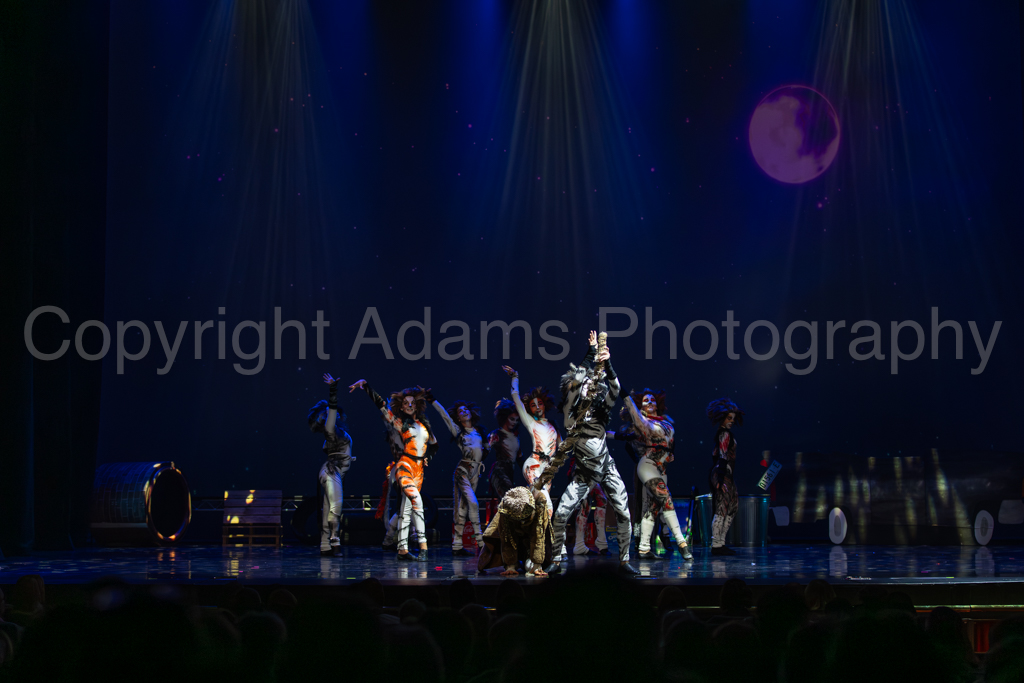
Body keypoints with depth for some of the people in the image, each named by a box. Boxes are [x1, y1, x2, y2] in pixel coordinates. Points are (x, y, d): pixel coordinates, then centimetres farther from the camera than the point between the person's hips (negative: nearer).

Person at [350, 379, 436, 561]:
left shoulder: (424, 422, 16)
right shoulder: (398, 421, 2)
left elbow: (433, 442, 30)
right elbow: (380, 403, -4)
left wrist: (427, 457, 14)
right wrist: (365, 385, -11)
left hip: (419, 469, 6)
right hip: (404, 465, -6)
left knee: (406, 508, 6)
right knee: (416, 499, -23)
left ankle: (403, 551, 6)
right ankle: (423, 546, -25)